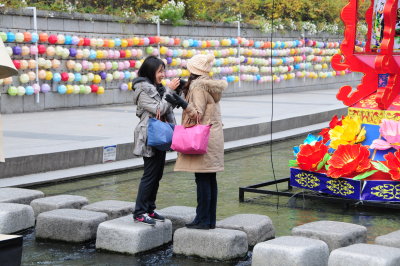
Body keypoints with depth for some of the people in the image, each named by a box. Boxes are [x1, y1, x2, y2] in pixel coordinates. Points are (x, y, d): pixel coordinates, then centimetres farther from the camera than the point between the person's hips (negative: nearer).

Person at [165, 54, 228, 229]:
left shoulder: (198, 87, -12)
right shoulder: (211, 86, 15)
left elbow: (198, 114, -17)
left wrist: (183, 103, -27)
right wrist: (184, 95, 24)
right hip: (213, 135, 10)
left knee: (202, 179, -7)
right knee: (210, 179, 10)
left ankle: (202, 220, -5)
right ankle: (211, 219, 14)